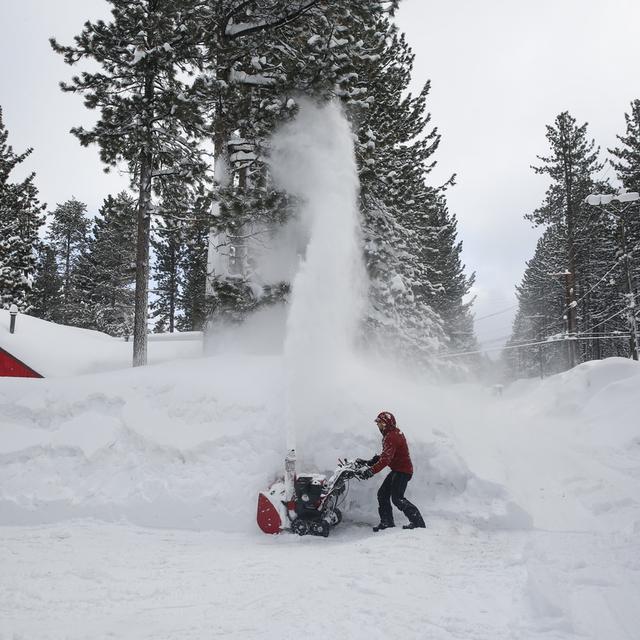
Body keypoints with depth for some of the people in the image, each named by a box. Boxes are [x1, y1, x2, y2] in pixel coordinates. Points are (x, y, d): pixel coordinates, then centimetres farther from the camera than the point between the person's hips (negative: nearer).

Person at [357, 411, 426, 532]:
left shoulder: (391, 437, -22)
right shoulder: (394, 433, 12)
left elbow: (385, 459, -30)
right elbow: (385, 455, 18)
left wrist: (370, 471, -32)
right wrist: (369, 462, 13)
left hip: (402, 471, -11)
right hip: (397, 469, 11)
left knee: (397, 497, -12)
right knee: (382, 494, 10)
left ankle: (418, 522, -5)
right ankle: (387, 522, 15)